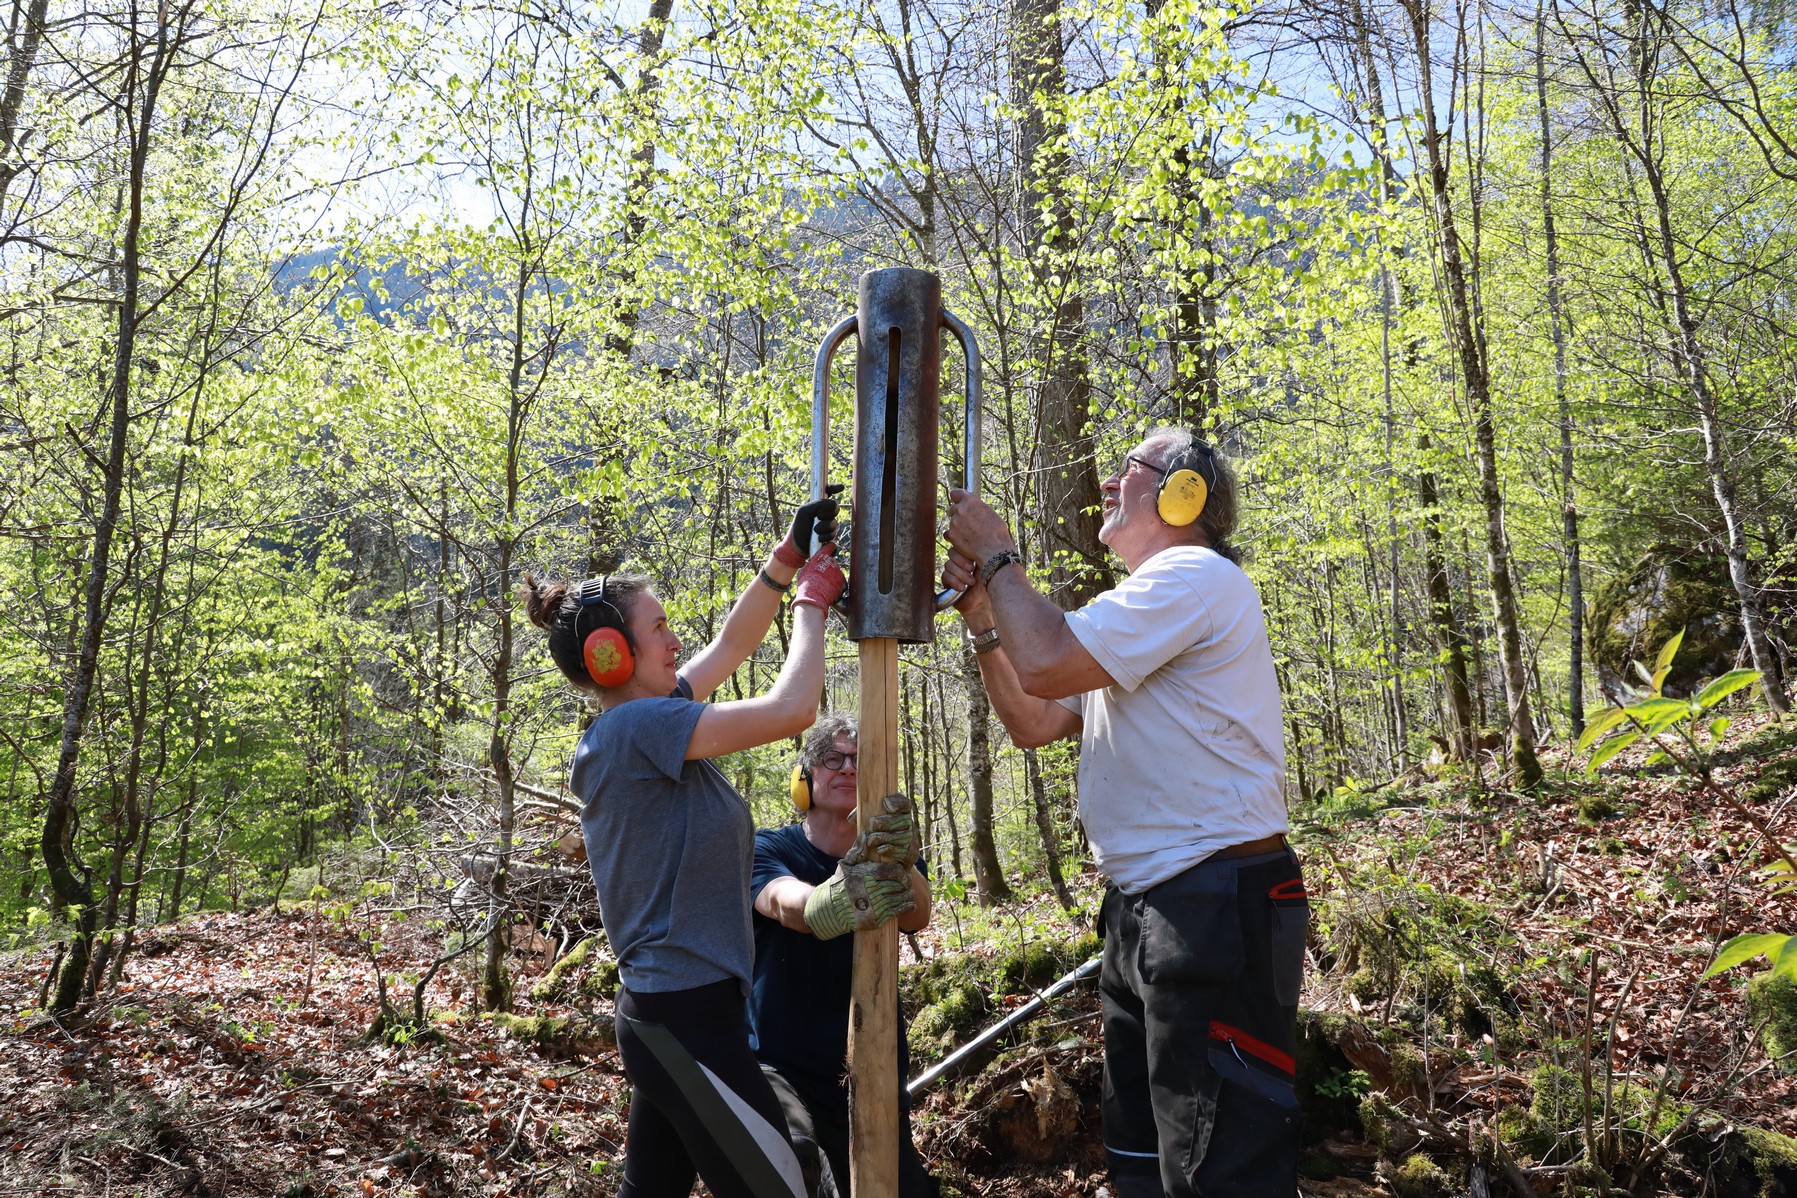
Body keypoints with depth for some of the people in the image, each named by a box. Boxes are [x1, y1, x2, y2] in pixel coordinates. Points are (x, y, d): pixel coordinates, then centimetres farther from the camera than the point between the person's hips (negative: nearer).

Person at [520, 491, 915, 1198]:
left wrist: (787, 559, 8)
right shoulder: (636, 727, -18)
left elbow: (731, 644, 19)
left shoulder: (643, 718, 8)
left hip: (669, 1012, 10)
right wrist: (811, 601, -7)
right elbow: (791, 711, -22)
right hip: (689, 1018, -10)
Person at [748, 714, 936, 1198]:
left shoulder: (885, 861, 2)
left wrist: (901, 864, -45)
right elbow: (785, 903, -30)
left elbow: (917, 916, -21)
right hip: (782, 1069, -4)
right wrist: (827, 903, -55)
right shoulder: (768, 850, -7)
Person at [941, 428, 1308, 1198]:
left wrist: (997, 556, -6)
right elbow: (1032, 723, 20)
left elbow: (1044, 664, -21)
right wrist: (982, 617, 8)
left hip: (1216, 906, -11)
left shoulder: (1195, 576, -12)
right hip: (1142, 908, 11)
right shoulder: (1143, 610, 20)